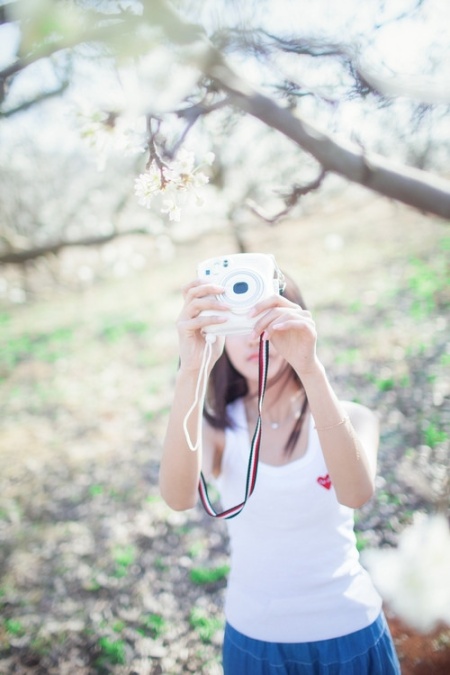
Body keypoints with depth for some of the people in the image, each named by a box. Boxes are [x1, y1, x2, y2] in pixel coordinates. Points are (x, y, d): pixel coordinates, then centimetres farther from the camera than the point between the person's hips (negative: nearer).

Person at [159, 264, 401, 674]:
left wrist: (310, 368, -43)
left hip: (348, 632, 0)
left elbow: (356, 492, -32)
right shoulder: (219, 429, -9)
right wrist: (191, 371, -42)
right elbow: (179, 497, -30)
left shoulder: (351, 417, -10)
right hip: (254, 639, 1)